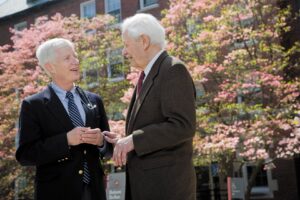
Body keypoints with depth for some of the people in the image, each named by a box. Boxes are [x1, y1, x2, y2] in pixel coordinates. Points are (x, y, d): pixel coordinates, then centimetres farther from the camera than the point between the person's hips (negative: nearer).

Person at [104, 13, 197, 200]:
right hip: (146, 184, 9)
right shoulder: (148, 77, 17)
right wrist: (125, 141, 6)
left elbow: (183, 126, -22)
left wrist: (133, 140, -21)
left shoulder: (174, 70, -12)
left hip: (167, 185, -9)